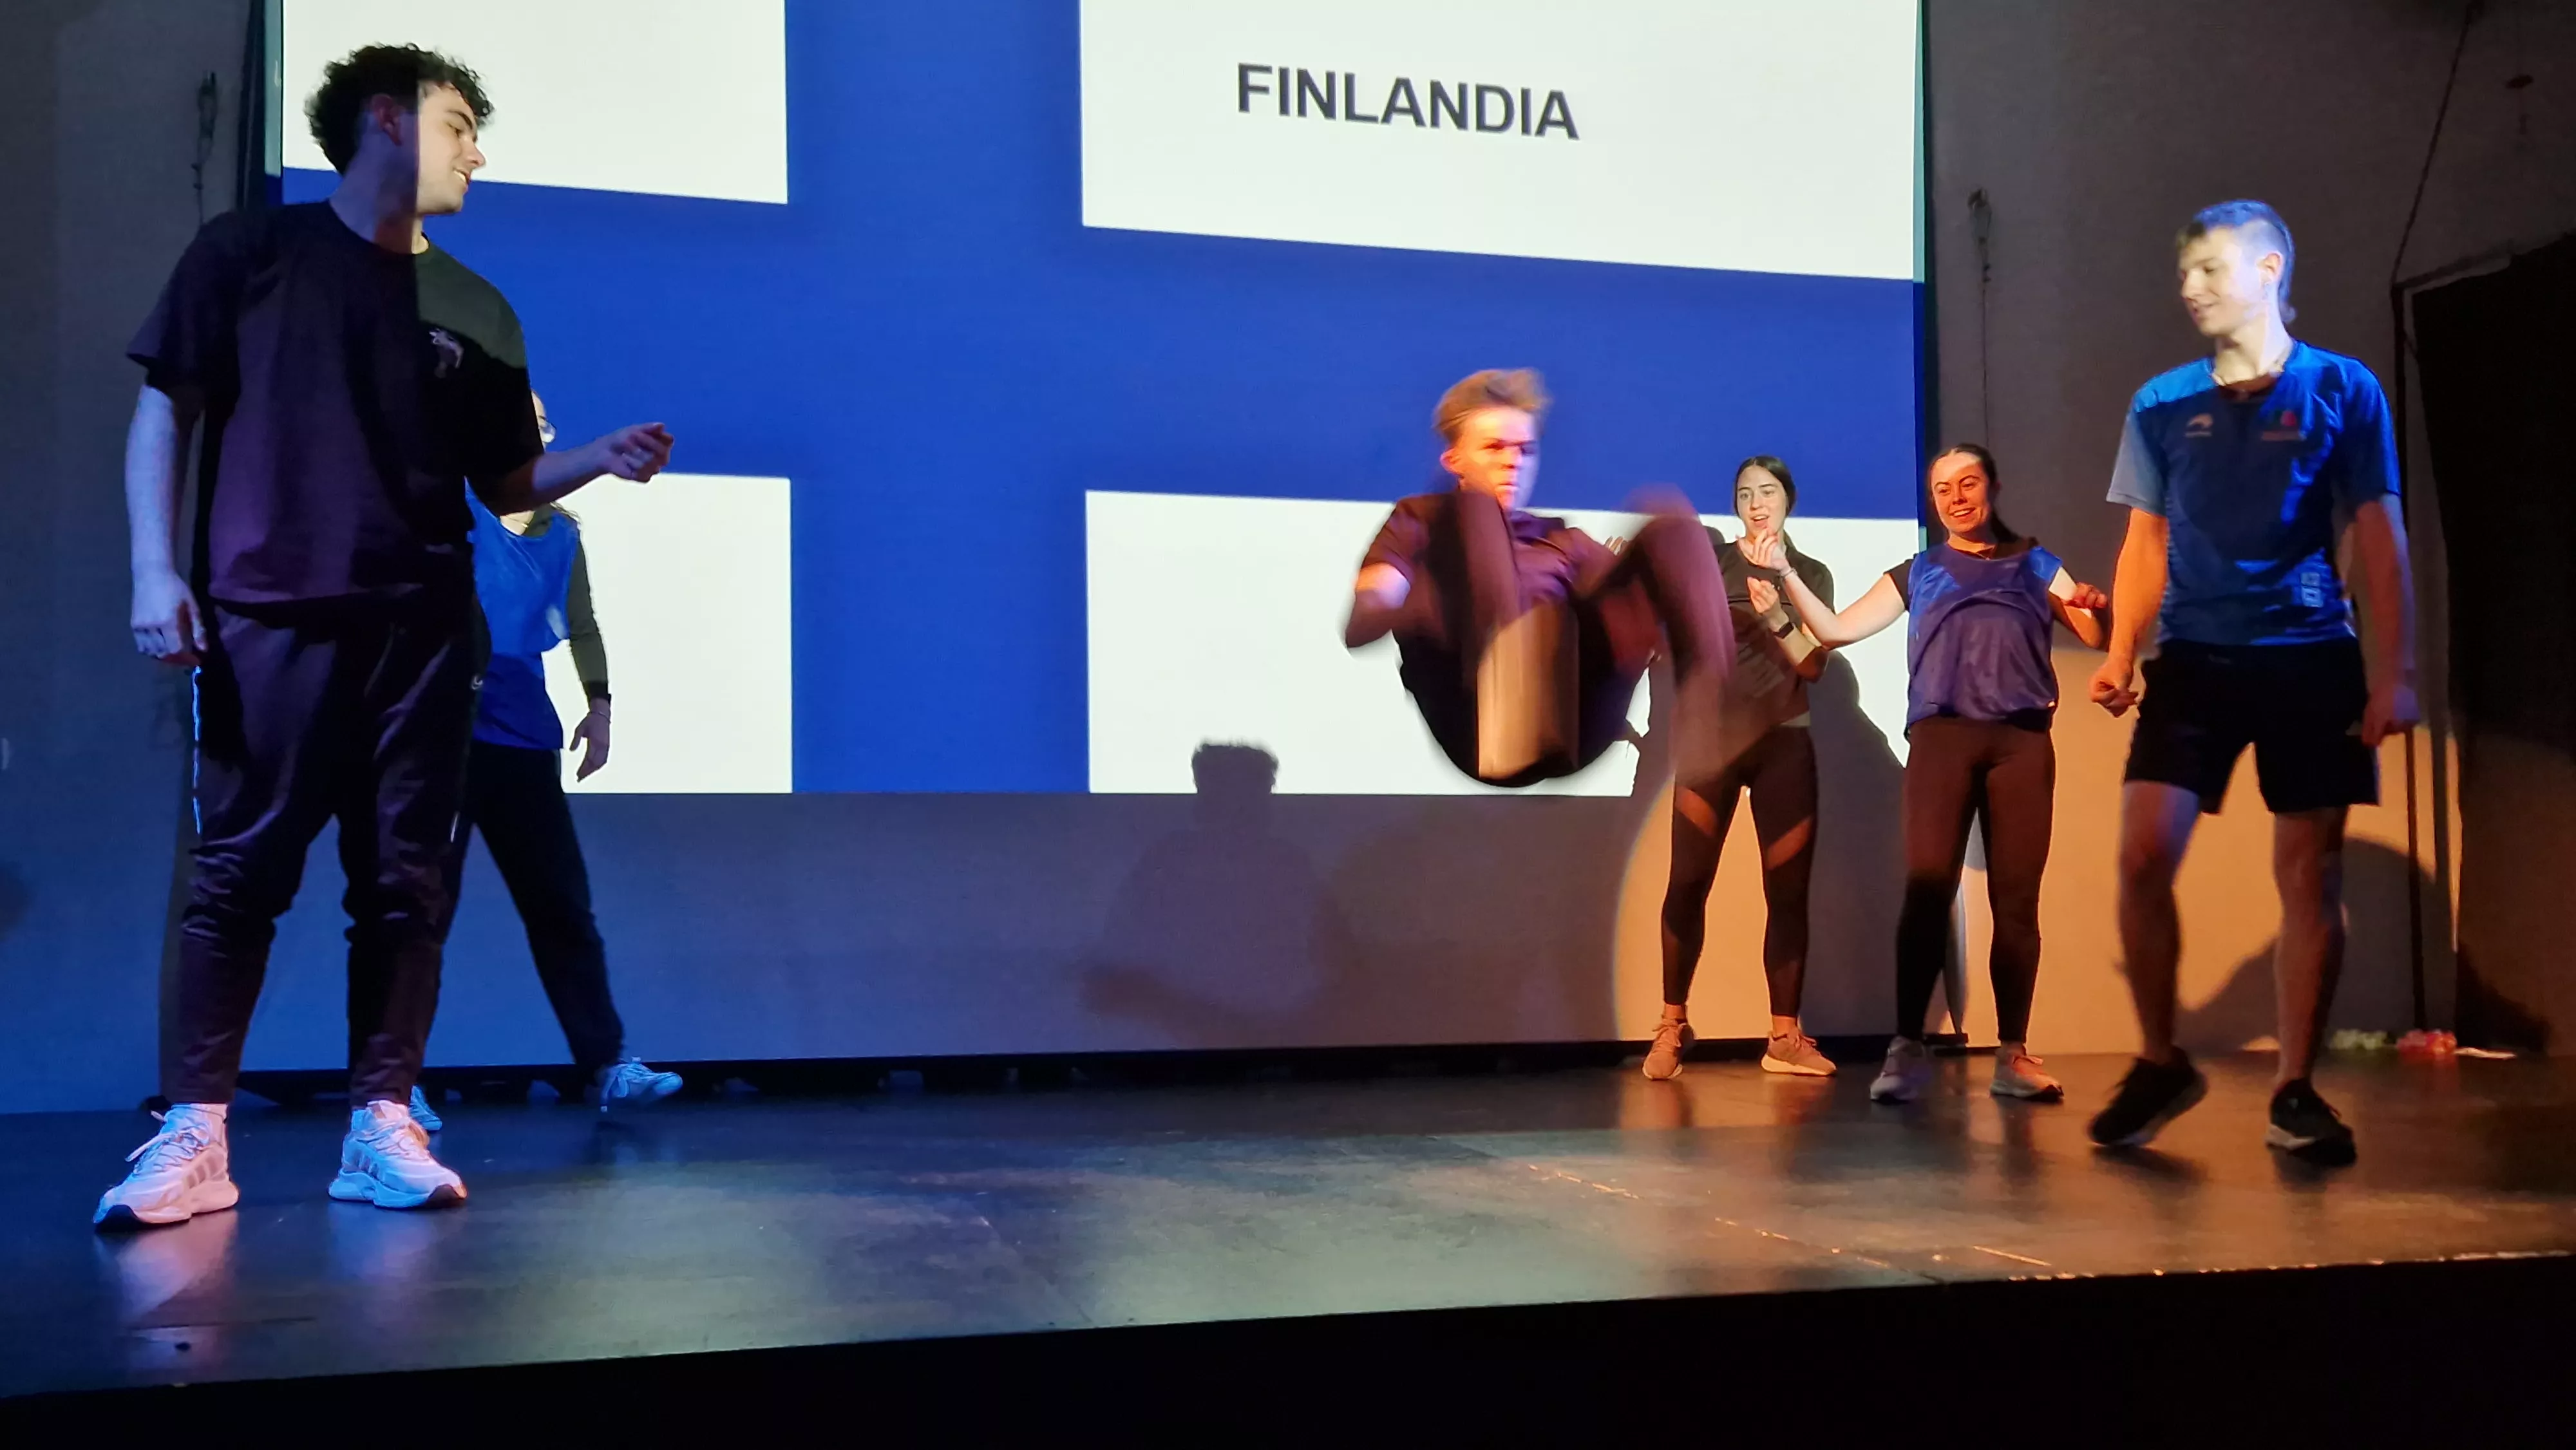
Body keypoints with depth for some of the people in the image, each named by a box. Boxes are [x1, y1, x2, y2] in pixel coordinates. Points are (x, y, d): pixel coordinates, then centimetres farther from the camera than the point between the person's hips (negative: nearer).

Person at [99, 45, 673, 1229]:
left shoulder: (476, 311, 15)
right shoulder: (248, 254, 7)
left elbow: (507, 483, 15)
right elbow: (164, 415, 5)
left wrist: (605, 457, -3)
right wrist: (154, 567, -6)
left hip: (423, 630, 3)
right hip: (269, 619, -3)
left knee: (404, 884, 1)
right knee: (239, 873, -4)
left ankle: (382, 1128, 6)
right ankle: (193, 1137, 1)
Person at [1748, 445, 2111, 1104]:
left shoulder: (2034, 563, 20)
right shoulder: (1917, 573, 21)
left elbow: (2097, 636, 12)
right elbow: (1836, 629, 14)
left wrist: (2097, 606, -11)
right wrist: (1786, 573, 3)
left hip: (2022, 739, 1)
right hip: (1941, 735, -1)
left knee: (2016, 898, -3)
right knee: (1927, 888, -13)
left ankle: (2012, 1055, 1)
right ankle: (1908, 1048, -15)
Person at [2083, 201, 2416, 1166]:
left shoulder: (2342, 390, 3)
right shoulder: (2162, 404, 9)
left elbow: (2379, 540, 2)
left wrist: (2393, 676, -5)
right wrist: (2120, 656, 3)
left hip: (2310, 659, -1)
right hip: (2195, 657, 1)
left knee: (2311, 872, 0)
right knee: (2143, 857, -10)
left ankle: (2295, 1091, 10)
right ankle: (2160, 1063, 8)